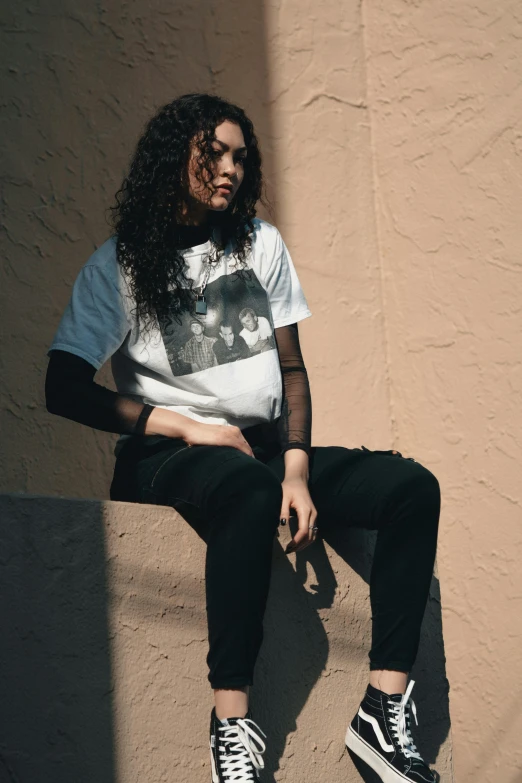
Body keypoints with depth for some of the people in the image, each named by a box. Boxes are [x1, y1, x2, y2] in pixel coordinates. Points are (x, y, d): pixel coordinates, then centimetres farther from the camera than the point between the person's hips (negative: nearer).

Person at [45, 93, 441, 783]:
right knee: (249, 490, -40)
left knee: (412, 486, -17)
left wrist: (298, 470, -6)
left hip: (264, 446, 6)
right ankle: (232, 725, -38)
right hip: (168, 457, -5)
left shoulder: (261, 244, 15)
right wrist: (186, 427, -13)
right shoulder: (118, 266, 1)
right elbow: (65, 389, -6)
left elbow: (292, 369, 11)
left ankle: (386, 707, -23)